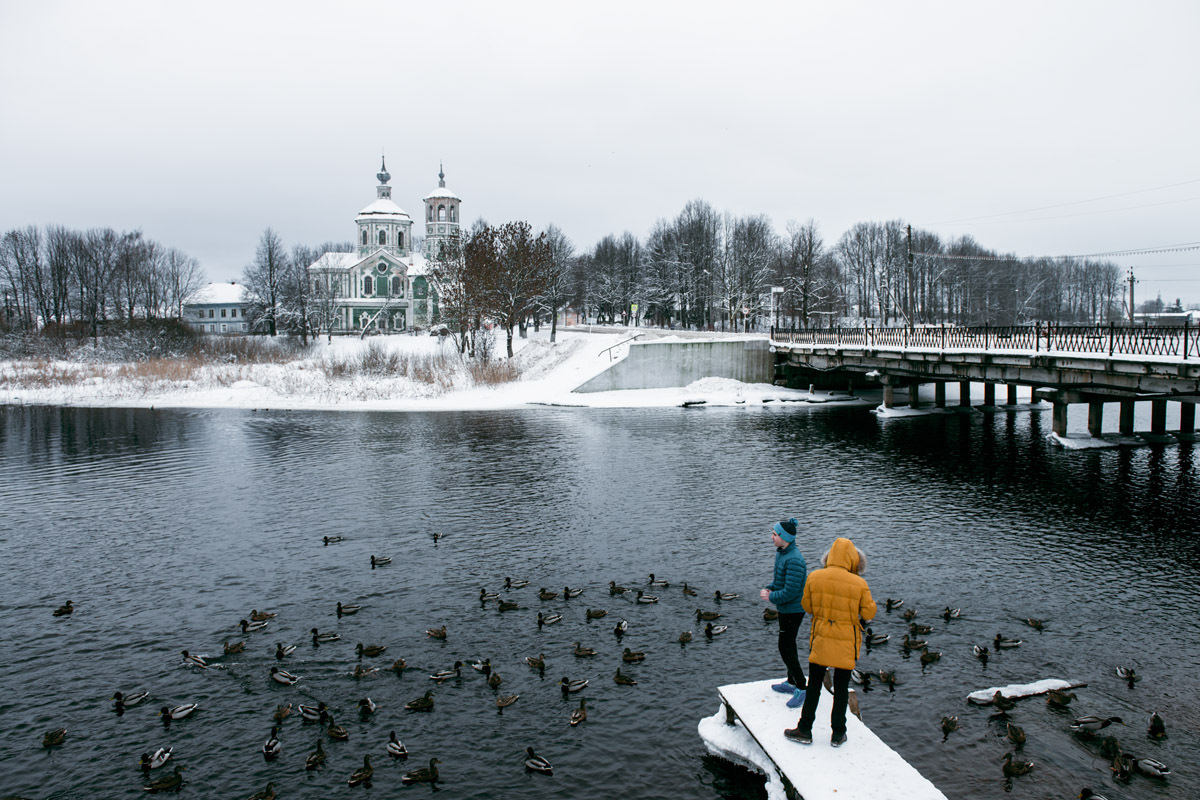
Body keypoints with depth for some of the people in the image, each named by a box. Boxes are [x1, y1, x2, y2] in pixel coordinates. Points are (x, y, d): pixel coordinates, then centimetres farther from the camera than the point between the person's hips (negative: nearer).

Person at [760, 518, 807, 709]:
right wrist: (770, 588, 1)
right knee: (788, 645, 19)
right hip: (785, 608, 10)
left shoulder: (794, 560, -27)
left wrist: (771, 597, -15)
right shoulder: (781, 552, 4)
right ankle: (792, 683, 33)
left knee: (786, 649, -5)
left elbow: (790, 592, -27)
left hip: (793, 610, -10)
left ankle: (802, 688, 5)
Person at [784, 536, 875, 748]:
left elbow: (807, 606, 2)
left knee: (814, 685, 13)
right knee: (841, 688, 12)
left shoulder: (814, 578, -8)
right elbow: (868, 613, -5)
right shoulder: (859, 584, -14)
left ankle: (804, 730, 19)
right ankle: (838, 734, 21)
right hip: (846, 643, -1)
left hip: (820, 639, 1)